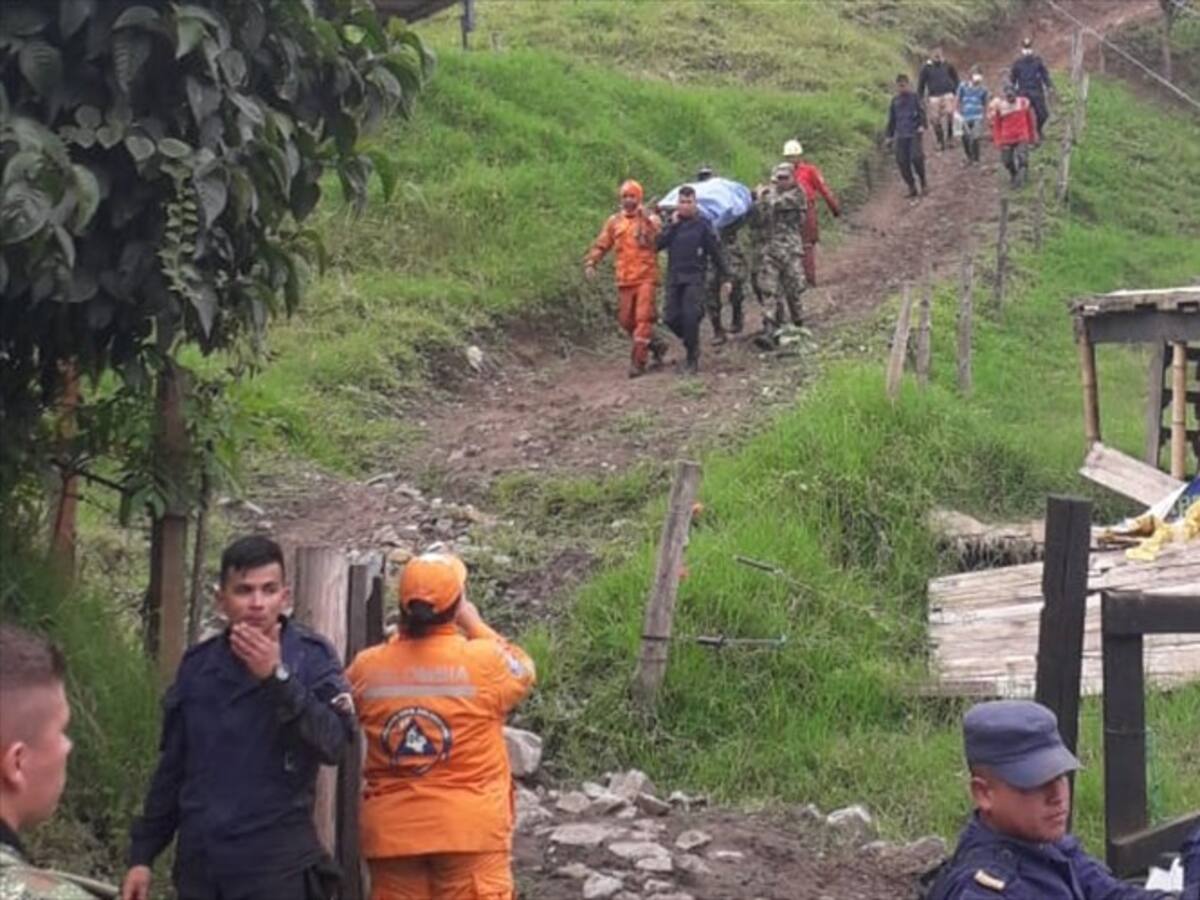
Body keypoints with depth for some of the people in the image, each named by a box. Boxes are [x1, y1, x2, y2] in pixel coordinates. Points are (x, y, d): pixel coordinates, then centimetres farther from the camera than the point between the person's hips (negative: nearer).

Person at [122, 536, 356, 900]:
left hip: (276, 865, -4)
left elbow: (334, 744, -18)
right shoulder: (198, 664, 8)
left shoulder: (310, 656, -4)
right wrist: (142, 855, 12)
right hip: (198, 864, 4)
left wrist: (278, 677, -25)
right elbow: (172, 768, 14)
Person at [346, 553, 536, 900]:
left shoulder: (366, 668, -2)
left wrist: (404, 633, 20)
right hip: (469, 827, -3)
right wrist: (476, 625, 21)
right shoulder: (484, 662, -10)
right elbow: (522, 671, 11)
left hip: (392, 830, 3)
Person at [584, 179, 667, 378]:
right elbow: (601, 244, 11)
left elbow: (658, 240, -18)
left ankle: (638, 360, -7)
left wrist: (646, 220, -26)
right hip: (624, 279, 5)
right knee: (626, 320, 8)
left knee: (643, 318, -10)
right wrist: (590, 263, -2)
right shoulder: (614, 221, 11)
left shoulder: (650, 219, 0)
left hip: (645, 277, -5)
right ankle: (655, 343, 28)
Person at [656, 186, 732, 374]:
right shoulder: (672, 223, 10)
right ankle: (692, 344, 24)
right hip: (674, 276, 4)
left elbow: (716, 252, 1)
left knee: (690, 316, -15)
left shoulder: (702, 224, -1)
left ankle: (692, 359, -4)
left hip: (694, 276, -4)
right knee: (671, 318, -2)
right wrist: (672, 225, -9)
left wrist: (727, 277, -1)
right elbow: (658, 244, -3)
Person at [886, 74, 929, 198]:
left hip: (914, 133, -4)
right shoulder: (895, 101, 14)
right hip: (901, 135, 4)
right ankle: (911, 188, 7)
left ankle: (923, 183, 1)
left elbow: (921, 112, -3)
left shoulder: (914, 97, 2)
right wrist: (890, 136, 16)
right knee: (902, 161, -2)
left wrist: (922, 126, -19)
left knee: (916, 157, -17)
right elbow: (891, 119, 19)